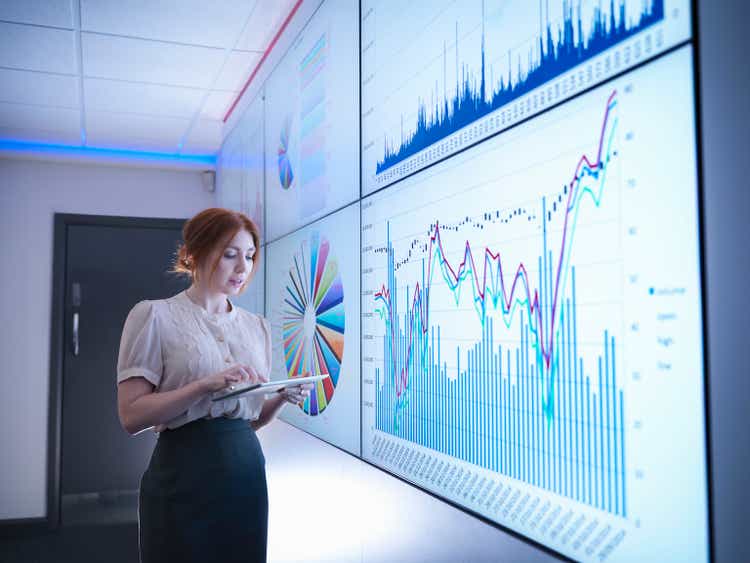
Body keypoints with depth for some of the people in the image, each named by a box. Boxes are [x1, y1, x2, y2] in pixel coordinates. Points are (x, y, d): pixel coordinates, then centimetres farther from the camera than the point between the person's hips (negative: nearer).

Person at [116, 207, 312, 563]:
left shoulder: (256, 326, 10)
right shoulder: (155, 315, -6)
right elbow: (131, 415, -12)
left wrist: (283, 398, -6)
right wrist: (207, 384, -23)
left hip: (248, 470, 5)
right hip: (184, 474, -5)